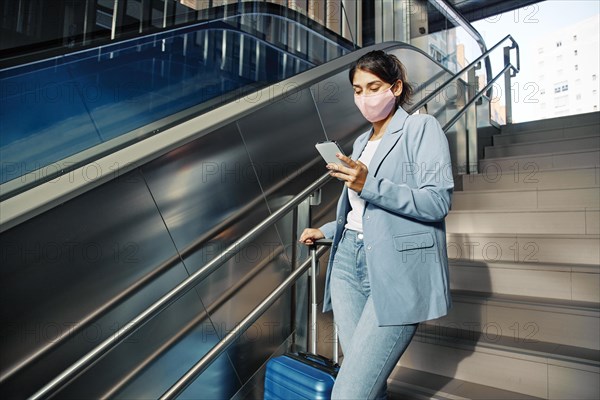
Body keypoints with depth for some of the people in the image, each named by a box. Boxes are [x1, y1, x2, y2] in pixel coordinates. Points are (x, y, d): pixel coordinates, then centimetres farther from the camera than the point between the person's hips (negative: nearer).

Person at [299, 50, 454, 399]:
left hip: (397, 269, -6)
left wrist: (370, 185, -20)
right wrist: (326, 232, 23)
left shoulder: (423, 128, 1)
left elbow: (438, 202, -11)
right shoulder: (362, 142, 21)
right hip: (349, 260, 6)